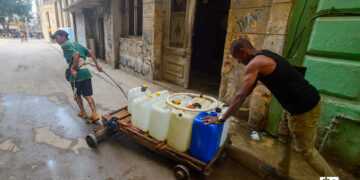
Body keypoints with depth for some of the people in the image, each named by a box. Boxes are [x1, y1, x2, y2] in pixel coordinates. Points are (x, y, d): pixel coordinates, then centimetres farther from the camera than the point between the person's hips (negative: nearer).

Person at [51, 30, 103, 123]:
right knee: (87, 95, 8)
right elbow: (90, 52, 13)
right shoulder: (76, 44, 20)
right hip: (86, 72, 6)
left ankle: (83, 112, 29)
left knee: (77, 95, 17)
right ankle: (94, 114, -2)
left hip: (76, 74, -6)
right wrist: (97, 65, 11)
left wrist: (73, 68, -19)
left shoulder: (65, 45, -3)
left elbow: (76, 54, -21)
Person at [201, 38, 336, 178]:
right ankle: (281, 172, 39)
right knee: (284, 138, 22)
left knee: (305, 150, 9)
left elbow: (241, 95, -22)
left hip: (304, 108, -10)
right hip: (297, 104, 10)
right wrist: (231, 104, 21)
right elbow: (249, 89, 17)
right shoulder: (263, 57, 10)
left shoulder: (254, 63, -20)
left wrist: (221, 119, -15)